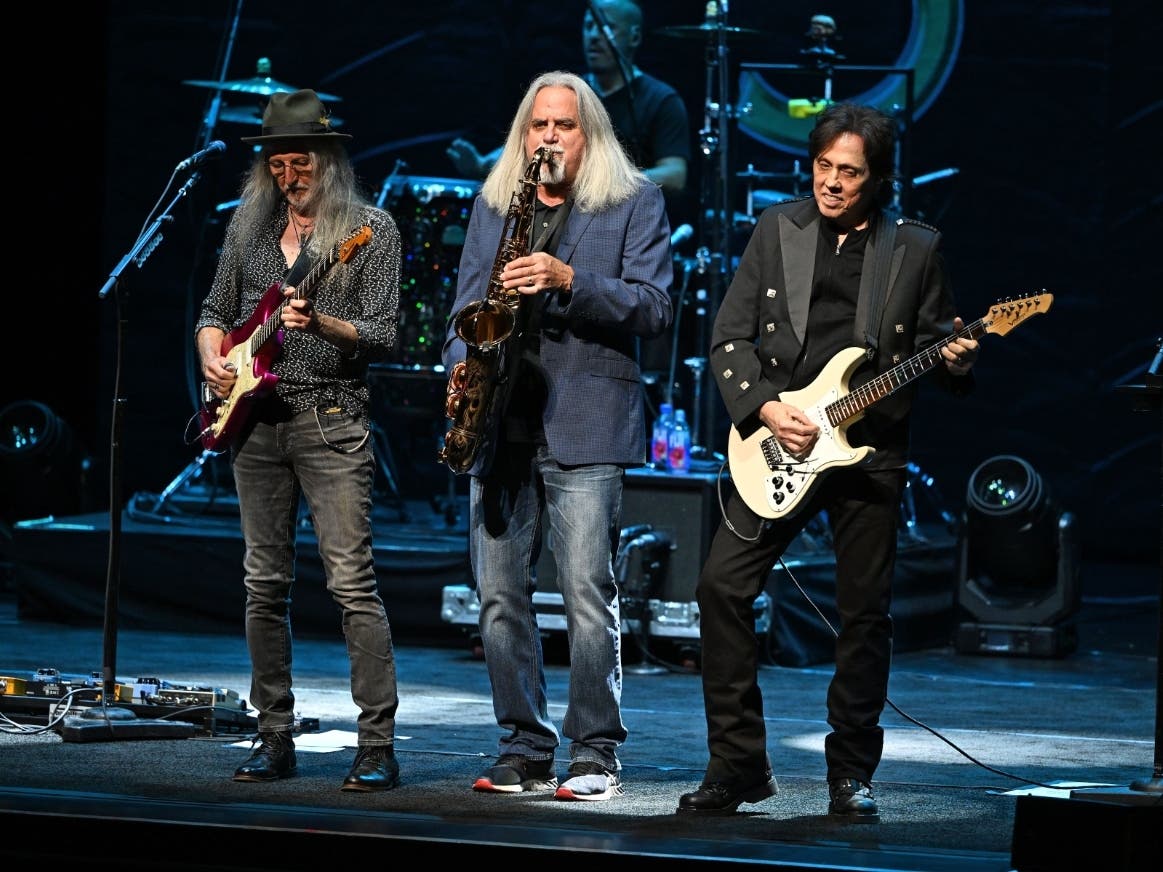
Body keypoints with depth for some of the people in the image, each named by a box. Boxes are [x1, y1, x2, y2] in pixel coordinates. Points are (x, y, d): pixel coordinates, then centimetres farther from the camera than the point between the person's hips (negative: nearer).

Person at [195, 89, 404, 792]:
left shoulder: (373, 228, -1)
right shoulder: (250, 223, 14)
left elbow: (382, 336, -7)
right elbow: (216, 311, 22)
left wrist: (320, 324, -24)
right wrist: (213, 358, 2)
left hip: (331, 418, -5)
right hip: (256, 418, 5)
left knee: (353, 583, -11)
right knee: (266, 583, 7)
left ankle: (379, 747, -11)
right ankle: (276, 740, 13)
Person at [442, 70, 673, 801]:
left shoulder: (636, 204, 5)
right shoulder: (493, 205, 18)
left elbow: (652, 307, -4)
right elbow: (468, 303, 19)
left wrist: (568, 280, -17)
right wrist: (461, 365, -1)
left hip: (587, 426, -5)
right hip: (502, 422, 5)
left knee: (588, 591, -9)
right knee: (499, 593, 3)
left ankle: (596, 754, -2)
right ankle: (525, 750, 11)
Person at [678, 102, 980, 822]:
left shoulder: (916, 249, 4)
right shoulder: (778, 230, 6)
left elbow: (936, 351, 12)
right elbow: (729, 335, 4)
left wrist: (955, 360, -12)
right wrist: (765, 410, -10)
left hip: (871, 451, -1)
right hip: (779, 441, 1)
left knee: (866, 615, 1)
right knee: (723, 586, -10)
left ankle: (852, 774, 14)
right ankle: (739, 764, -1)